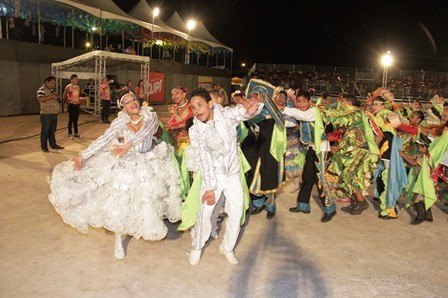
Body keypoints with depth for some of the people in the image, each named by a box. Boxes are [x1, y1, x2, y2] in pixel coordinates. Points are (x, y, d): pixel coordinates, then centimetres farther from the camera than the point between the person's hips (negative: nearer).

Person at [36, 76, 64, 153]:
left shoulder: (51, 90, 17)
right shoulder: (42, 90, -10)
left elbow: (55, 98, 30)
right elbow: (40, 99, -26)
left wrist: (57, 98, 7)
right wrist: (51, 96, -25)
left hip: (54, 113, 8)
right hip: (46, 114, -8)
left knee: (52, 130, 16)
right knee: (45, 131, 0)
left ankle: (53, 144, 26)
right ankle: (44, 147, 7)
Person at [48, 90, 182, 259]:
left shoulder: (150, 117, -9)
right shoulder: (121, 121, -7)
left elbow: (145, 131, -28)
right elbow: (103, 140, -13)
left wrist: (128, 145, -43)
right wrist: (82, 156, -20)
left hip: (147, 162, 0)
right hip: (124, 164, 0)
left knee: (146, 198, -1)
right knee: (119, 199, -4)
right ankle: (118, 240, 12)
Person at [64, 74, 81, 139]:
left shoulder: (77, 87, 11)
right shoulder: (68, 87, -8)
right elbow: (64, 97, -9)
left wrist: (78, 101, 8)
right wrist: (70, 101, -13)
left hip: (77, 104, 6)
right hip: (71, 105, -6)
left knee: (76, 119, 11)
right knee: (71, 119, -1)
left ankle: (76, 133, 19)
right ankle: (69, 134, 7)